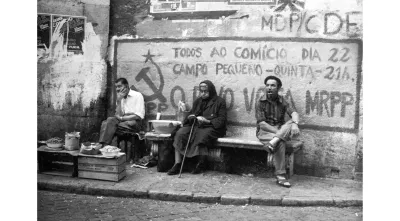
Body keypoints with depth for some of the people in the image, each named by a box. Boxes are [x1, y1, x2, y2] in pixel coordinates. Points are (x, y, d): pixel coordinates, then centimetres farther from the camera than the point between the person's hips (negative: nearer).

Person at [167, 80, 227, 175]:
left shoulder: (219, 102, 2)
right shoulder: (198, 101, 20)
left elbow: (221, 120, -5)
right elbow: (190, 115, 24)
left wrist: (207, 121, -19)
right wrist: (190, 117, -1)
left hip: (211, 127, -5)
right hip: (196, 126, 6)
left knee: (200, 137, -37)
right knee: (180, 134, -21)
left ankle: (201, 164, -18)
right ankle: (177, 164, -25)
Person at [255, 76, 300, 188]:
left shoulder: (282, 101, 8)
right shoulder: (260, 102, -3)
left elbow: (293, 113, -10)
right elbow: (262, 124, -12)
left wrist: (295, 123, -34)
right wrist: (279, 132, -21)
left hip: (280, 129, 4)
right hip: (264, 132, -3)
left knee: (291, 124, -26)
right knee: (281, 142, -33)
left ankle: (273, 143, -40)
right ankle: (280, 176, -29)